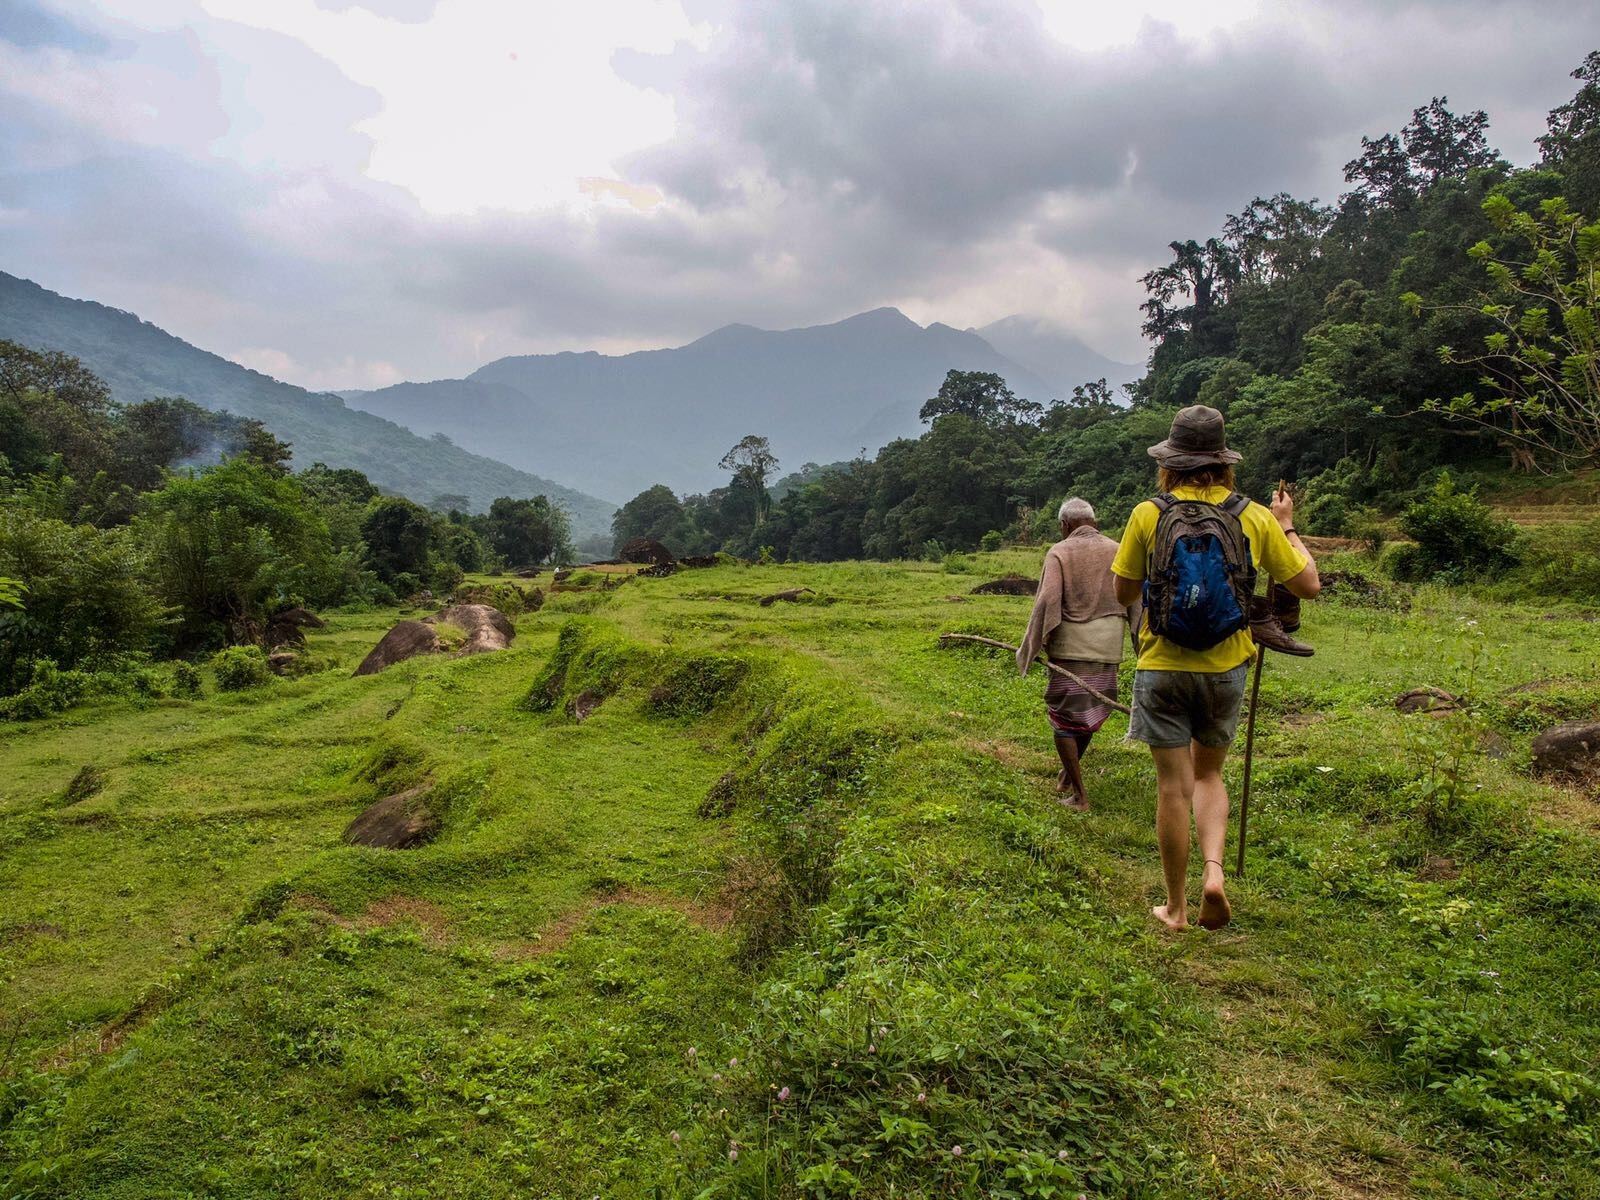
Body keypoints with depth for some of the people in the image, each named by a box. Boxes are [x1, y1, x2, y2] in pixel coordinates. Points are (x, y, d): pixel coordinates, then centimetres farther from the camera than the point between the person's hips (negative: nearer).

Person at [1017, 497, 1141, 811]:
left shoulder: (1059, 553, -5)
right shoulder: (1117, 552, 7)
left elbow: (1047, 603, -13)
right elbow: (1135, 601, 6)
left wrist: (1028, 650, -7)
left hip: (1070, 647, -4)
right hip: (1108, 647, 4)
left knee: (1064, 718, 6)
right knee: (1090, 714, 19)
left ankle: (1079, 795, 7)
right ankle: (1067, 777, 33)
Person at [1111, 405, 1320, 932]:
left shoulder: (1149, 515, -9)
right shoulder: (1255, 517, -5)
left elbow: (1124, 592, -1)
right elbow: (1308, 585, 2)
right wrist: (1287, 526, 15)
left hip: (1163, 667, -2)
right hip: (1224, 668, 2)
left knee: (1174, 786, 5)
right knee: (1208, 775, 21)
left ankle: (1175, 908, 16)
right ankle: (1214, 870, 0)